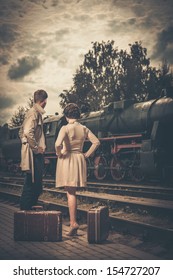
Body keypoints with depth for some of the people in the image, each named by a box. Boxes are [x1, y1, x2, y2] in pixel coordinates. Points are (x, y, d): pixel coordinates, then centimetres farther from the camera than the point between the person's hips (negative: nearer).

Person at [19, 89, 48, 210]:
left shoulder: (36, 112, 19)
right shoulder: (34, 113, -13)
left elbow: (22, 131, 24)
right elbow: (28, 132, -26)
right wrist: (36, 148, -17)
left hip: (34, 152, 10)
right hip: (33, 153, -10)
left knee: (36, 181, 14)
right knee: (32, 181, -6)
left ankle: (26, 206, 21)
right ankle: (26, 207, 1)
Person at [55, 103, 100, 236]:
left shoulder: (65, 128, -13)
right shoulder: (84, 129, 3)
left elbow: (58, 144, -27)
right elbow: (96, 142, 2)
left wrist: (59, 154, -8)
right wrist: (87, 154, 7)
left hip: (67, 160, -5)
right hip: (79, 160, 5)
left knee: (70, 193, -1)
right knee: (73, 192, 16)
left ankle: (73, 222, -7)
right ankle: (73, 220, 21)